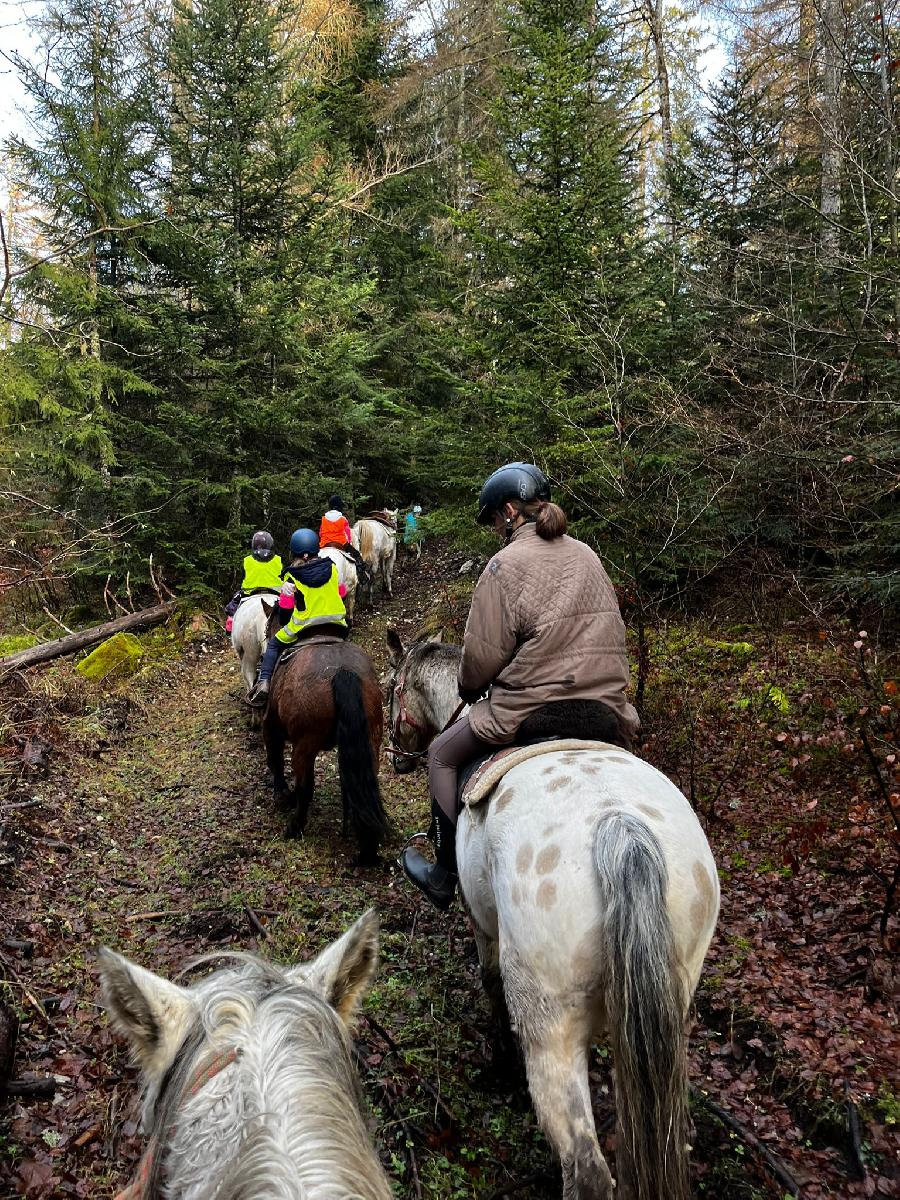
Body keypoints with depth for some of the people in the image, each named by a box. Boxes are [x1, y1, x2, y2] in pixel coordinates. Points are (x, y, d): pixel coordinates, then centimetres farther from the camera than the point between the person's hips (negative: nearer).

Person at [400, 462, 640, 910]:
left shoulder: (506, 564, -11)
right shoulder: (587, 556, 10)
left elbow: (483, 654, -11)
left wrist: (469, 688, 10)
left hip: (532, 709, -6)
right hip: (608, 704, 6)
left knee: (442, 755, 15)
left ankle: (444, 875, 20)